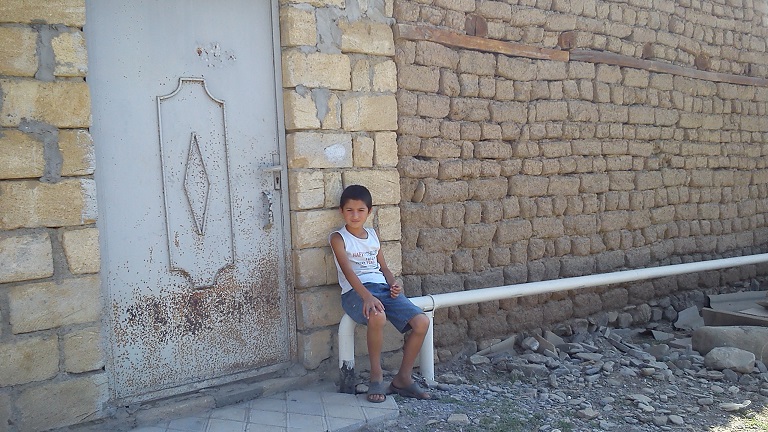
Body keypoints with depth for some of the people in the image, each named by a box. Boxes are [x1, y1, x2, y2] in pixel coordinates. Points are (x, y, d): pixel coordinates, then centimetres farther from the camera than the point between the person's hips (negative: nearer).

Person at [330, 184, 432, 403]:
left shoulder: (373, 235, 20)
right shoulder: (338, 238, 2)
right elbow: (347, 270, -14)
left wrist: (394, 284, 0)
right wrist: (367, 296, -30)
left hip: (383, 287, 6)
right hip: (356, 291, -6)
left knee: (422, 322, -14)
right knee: (377, 316, -39)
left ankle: (403, 378, 3)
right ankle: (376, 375, -14)